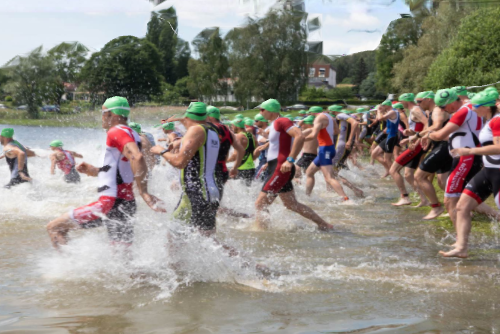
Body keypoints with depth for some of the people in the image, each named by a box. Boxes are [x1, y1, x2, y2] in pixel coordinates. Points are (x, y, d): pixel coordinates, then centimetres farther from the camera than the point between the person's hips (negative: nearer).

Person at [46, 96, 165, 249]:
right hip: (126, 203, 9)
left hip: (110, 203, -9)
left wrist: (143, 192, -28)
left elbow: (137, 158, -27)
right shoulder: (131, 134, 19)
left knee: (54, 228, -1)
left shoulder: (116, 132, -10)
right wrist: (95, 171, 18)